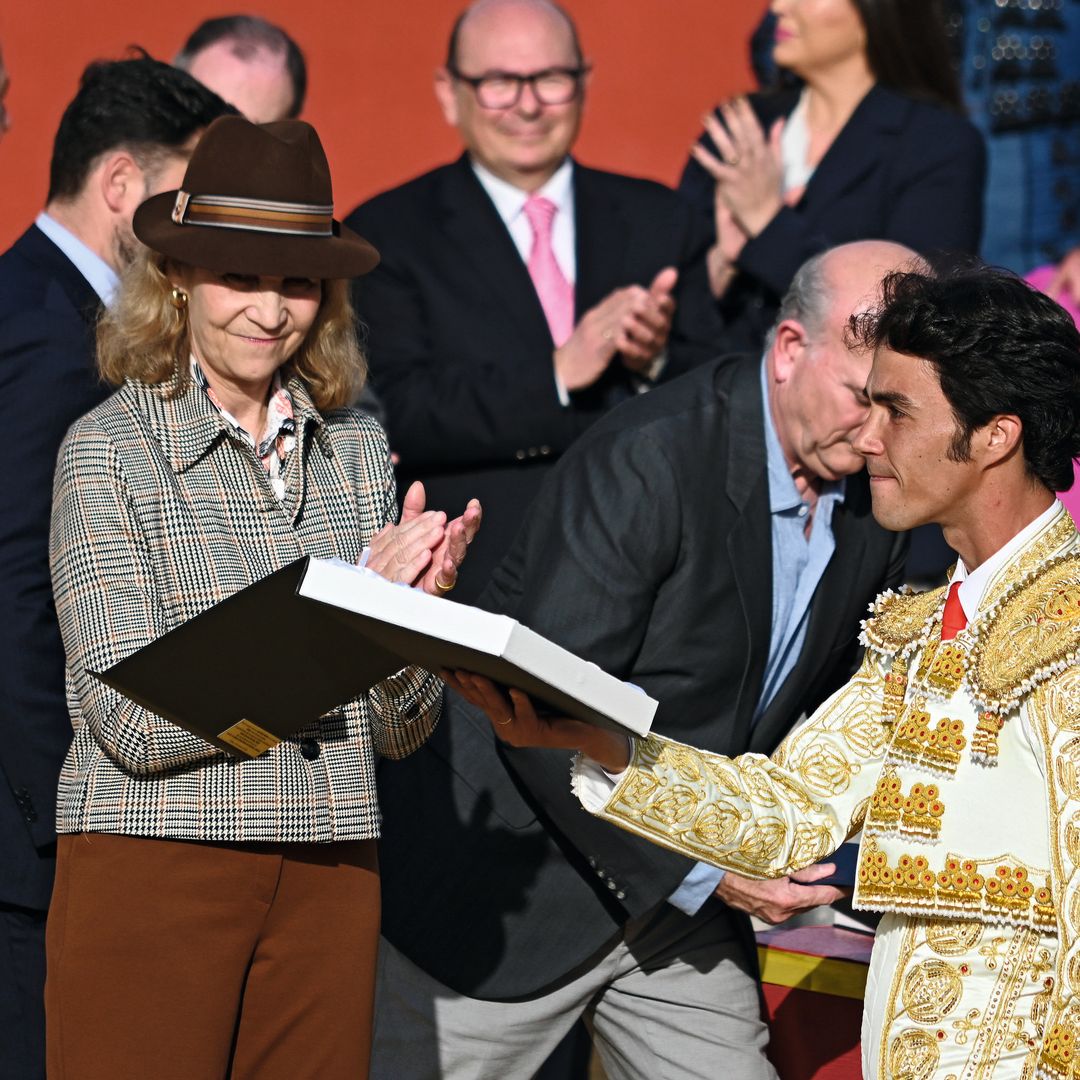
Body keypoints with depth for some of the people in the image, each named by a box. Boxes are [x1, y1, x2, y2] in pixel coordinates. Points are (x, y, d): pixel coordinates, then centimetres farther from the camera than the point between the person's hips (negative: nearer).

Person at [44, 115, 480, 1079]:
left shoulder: (356, 448, 9)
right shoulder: (109, 448, -4)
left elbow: (398, 731, 9)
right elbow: (137, 725, -14)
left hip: (329, 874, 4)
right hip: (153, 867, -4)